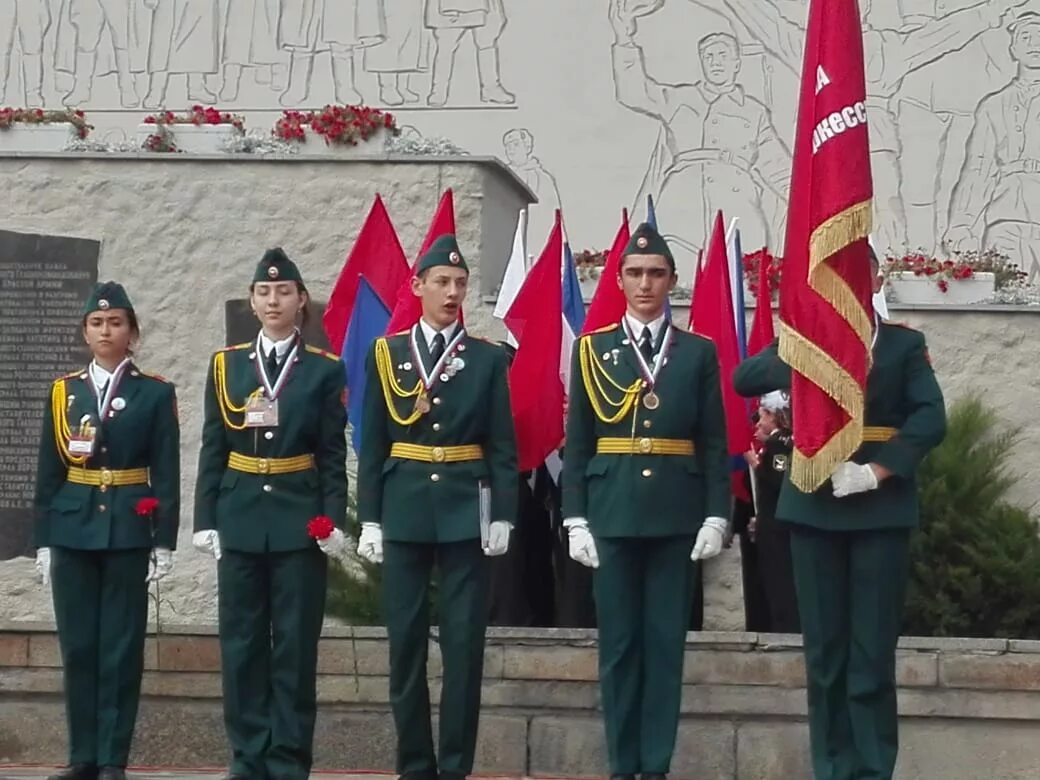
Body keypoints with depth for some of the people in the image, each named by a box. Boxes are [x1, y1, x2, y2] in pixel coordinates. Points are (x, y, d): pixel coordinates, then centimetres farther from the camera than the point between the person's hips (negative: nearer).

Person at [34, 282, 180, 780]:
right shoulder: (63, 391, 8)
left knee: (121, 646, 0)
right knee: (78, 646, 5)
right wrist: (43, 540, 3)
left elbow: (166, 474, 0)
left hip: (128, 533, -2)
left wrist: (164, 541, -6)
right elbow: (48, 472, 8)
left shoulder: (155, 394, 2)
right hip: (72, 532, 2)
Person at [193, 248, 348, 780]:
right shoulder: (226, 365, 8)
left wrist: (333, 520, -9)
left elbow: (333, 456, 1)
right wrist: (205, 519, -1)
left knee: (295, 644, -1)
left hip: (299, 521, -2)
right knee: (242, 642, 3)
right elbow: (212, 451, 7)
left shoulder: (325, 370, 3)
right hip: (239, 520, 2)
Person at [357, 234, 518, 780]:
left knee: (464, 645, 0)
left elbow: (502, 448, 3)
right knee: (406, 643, 3)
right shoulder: (386, 354, 6)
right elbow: (372, 446, 5)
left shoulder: (488, 359, 5)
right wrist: (369, 518, -1)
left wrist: (502, 516, -5)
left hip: (465, 512, -1)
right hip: (405, 511, 1)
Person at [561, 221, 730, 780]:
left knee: (665, 642, 2)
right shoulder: (592, 350, 6)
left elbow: (715, 444, 5)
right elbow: (576, 443, 4)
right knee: (618, 643, 3)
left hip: (675, 517, 0)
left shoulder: (699, 353, 6)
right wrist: (575, 519, -3)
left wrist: (716, 515, -4)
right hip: (612, 515, 0)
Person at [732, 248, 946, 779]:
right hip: (815, 504, 1)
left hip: (881, 507, -1)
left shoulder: (905, 344, 8)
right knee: (825, 648, 3)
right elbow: (744, 379, -2)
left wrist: (878, 469, -17)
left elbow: (930, 418, -5)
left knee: (873, 649, -2)